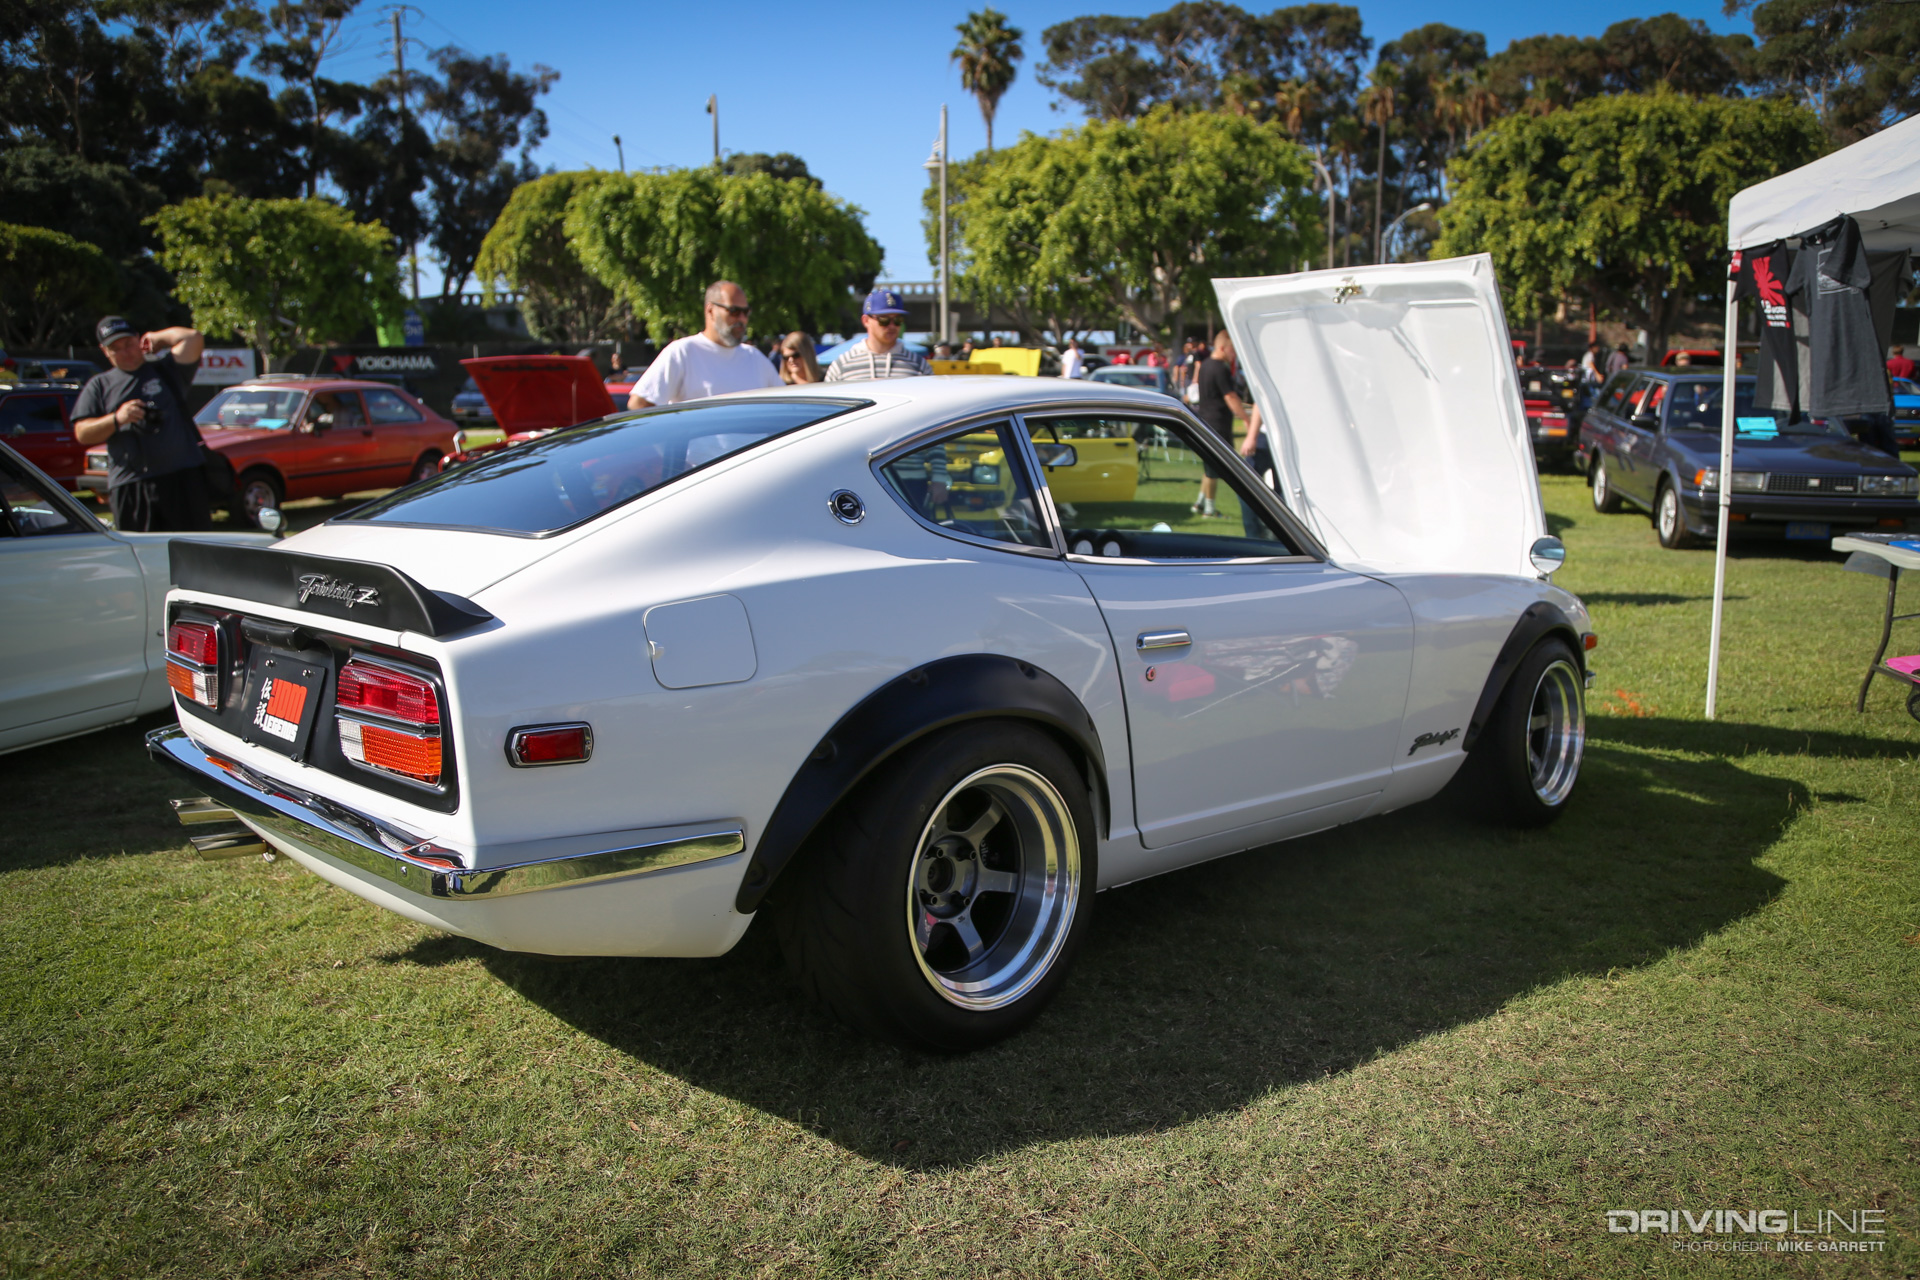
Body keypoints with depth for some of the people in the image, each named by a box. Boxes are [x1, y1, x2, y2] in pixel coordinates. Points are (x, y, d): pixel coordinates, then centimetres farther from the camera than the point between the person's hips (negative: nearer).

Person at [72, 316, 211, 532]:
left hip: (182, 476, -1)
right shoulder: (99, 385, 16)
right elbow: (82, 434, 7)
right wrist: (116, 419, -9)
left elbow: (193, 338, -3)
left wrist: (157, 337, 10)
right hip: (130, 484, 1)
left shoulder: (163, 367, 14)